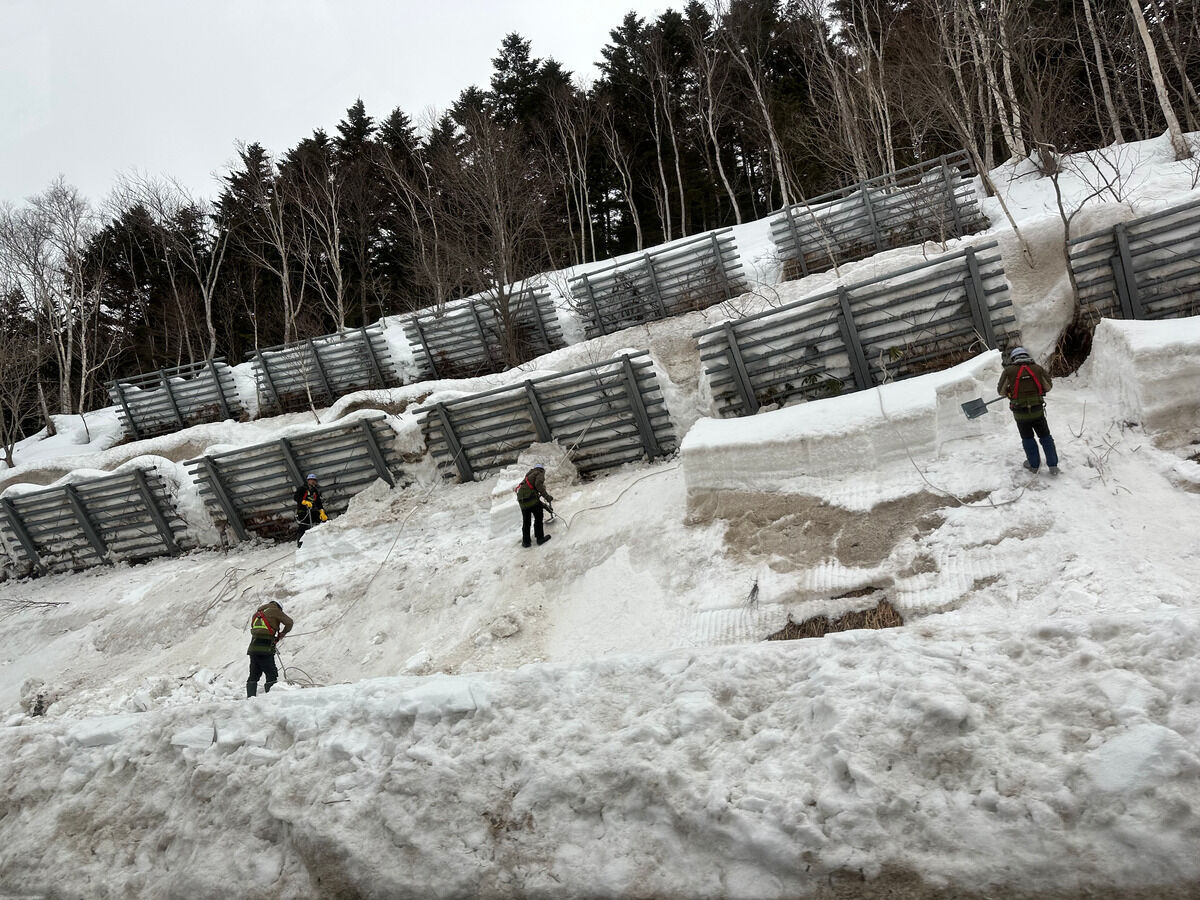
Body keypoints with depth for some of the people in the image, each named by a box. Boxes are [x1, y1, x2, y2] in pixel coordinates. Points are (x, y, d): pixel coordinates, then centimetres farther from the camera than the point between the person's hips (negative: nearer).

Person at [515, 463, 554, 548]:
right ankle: (540, 538, 10)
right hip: (531, 497, -7)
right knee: (538, 517, 9)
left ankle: (526, 542, 18)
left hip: (522, 500, 7)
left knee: (526, 521, 16)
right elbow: (538, 484, -16)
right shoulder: (540, 474, 6)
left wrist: (542, 504, 39)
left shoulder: (529, 475, 31)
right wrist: (547, 496, -18)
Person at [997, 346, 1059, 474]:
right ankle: (1053, 466, 19)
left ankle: (1033, 464, 31)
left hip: (1020, 414, -1)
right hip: (1038, 411, 1)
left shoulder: (1009, 371, -11)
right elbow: (1048, 386, 7)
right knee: (1045, 437, 18)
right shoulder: (1038, 369, -6)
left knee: (1028, 439, 20)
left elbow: (1001, 392, -3)